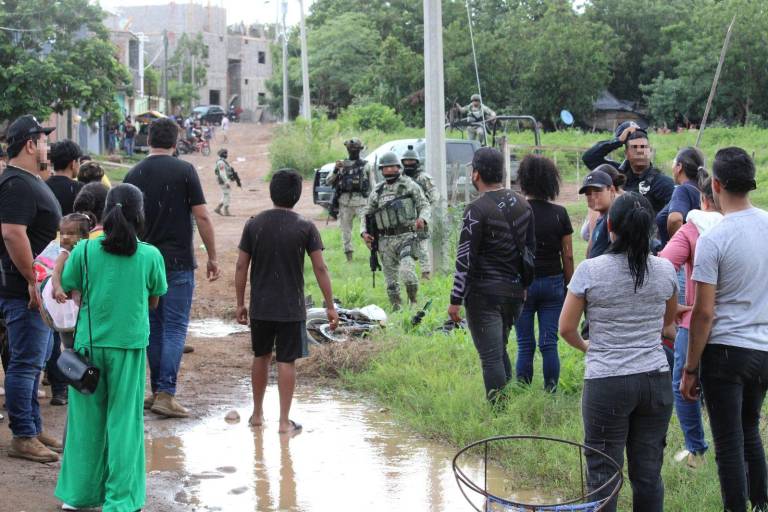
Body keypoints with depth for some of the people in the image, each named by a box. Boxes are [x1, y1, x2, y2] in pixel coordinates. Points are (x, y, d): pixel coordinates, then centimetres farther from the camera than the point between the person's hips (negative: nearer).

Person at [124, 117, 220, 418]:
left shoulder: (134, 175, 5)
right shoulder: (184, 171, -7)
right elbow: (201, 217, -9)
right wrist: (212, 257, -1)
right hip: (178, 263, -4)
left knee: (154, 327, 14)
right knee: (175, 328, -3)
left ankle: (157, 390, 17)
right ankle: (166, 394, -10)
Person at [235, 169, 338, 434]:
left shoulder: (254, 224, -2)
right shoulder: (305, 227, -8)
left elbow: (241, 266, 0)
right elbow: (320, 268, -9)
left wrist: (240, 303, 9)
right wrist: (330, 306, -2)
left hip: (260, 307, 2)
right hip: (291, 308, -2)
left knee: (261, 357, 18)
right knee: (286, 362, 3)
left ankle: (257, 414, 29)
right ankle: (285, 421, 3)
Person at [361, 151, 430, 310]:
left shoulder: (410, 186, 3)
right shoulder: (377, 191, 13)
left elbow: (424, 206, 2)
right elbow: (367, 215, 18)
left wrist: (422, 219, -19)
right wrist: (364, 232, 1)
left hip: (406, 237, -4)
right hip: (385, 241, 4)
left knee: (407, 272, -24)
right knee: (391, 282, 6)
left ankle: (414, 301, -2)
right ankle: (396, 311, 17)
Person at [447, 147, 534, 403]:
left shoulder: (477, 209, -14)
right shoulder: (522, 204, 7)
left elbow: (465, 259, -15)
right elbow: (531, 248, 14)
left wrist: (455, 300, -11)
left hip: (484, 293, -7)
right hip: (515, 290, 7)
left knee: (491, 356, -3)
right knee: (499, 349, 21)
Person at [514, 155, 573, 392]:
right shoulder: (559, 213, -1)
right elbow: (568, 256, 2)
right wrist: (570, 288, 11)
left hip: (522, 284, -2)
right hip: (553, 282, 2)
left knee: (525, 345, 3)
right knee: (549, 343, 5)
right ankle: (551, 391, 7)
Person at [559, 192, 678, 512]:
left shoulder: (590, 271, -10)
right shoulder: (665, 270, 0)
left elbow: (566, 328, -4)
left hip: (606, 381, -3)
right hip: (656, 378, 3)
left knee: (602, 473, 5)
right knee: (649, 472, 11)